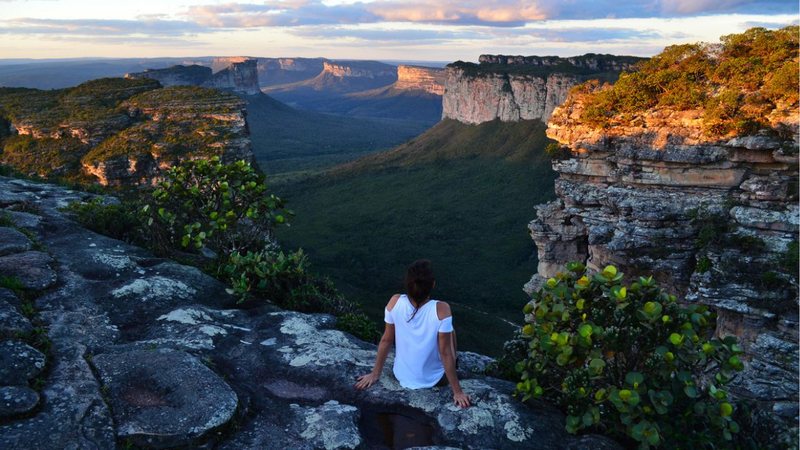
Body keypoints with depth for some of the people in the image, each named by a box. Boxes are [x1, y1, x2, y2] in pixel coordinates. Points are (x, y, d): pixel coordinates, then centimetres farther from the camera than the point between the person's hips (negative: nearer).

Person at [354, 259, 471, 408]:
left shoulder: (395, 302, -20)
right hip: (433, 380, -3)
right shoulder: (441, 309, -29)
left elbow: (386, 340, -8)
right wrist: (457, 392, -11)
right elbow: (445, 353, -23)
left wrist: (375, 374, 5)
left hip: (401, 377, 3)